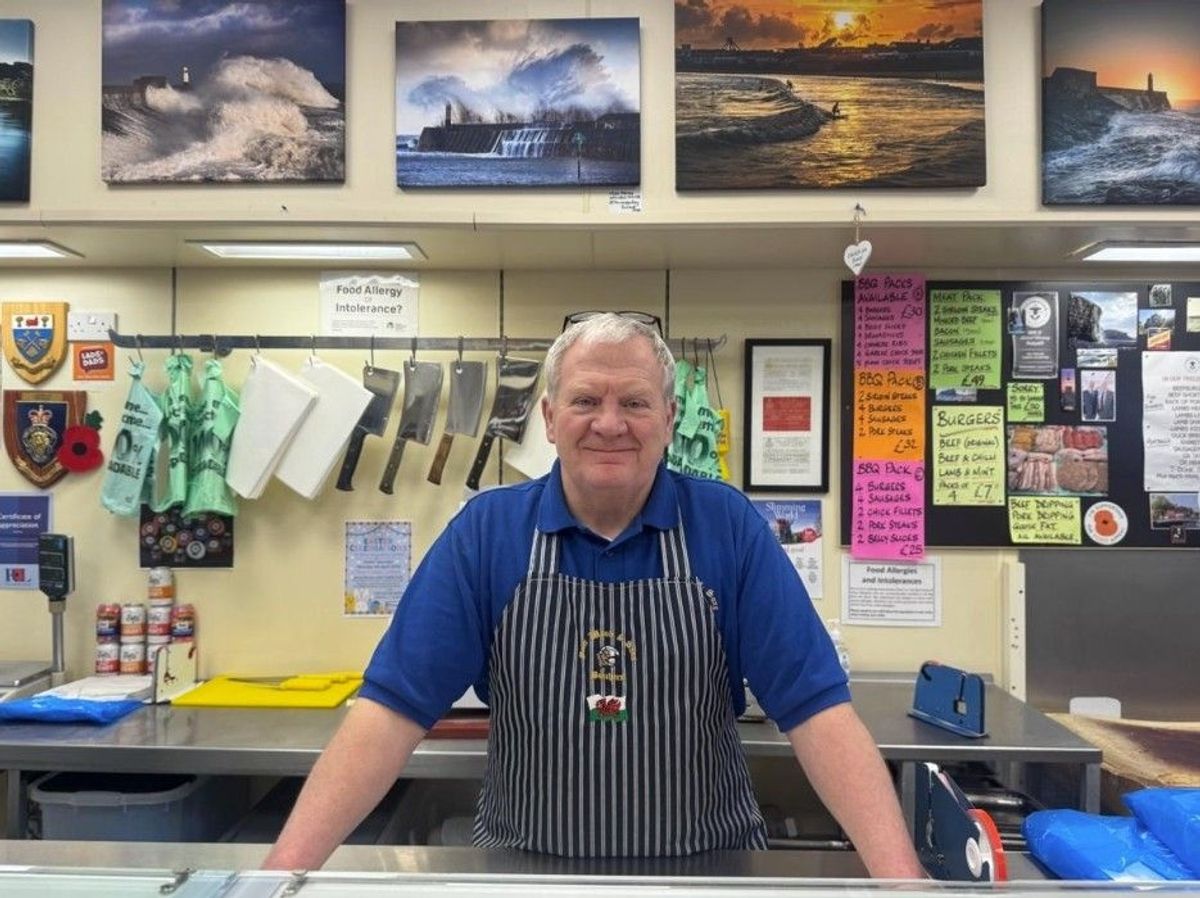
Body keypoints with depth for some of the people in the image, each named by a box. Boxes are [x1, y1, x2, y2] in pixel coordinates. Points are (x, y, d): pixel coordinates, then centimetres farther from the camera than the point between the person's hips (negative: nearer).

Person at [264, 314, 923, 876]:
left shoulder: (729, 527, -9)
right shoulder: (485, 531, -9)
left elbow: (816, 708, -11)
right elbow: (392, 710, -11)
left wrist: (899, 872, -21)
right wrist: (286, 867, -19)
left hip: (706, 868, 1)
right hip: (524, 866, 0)